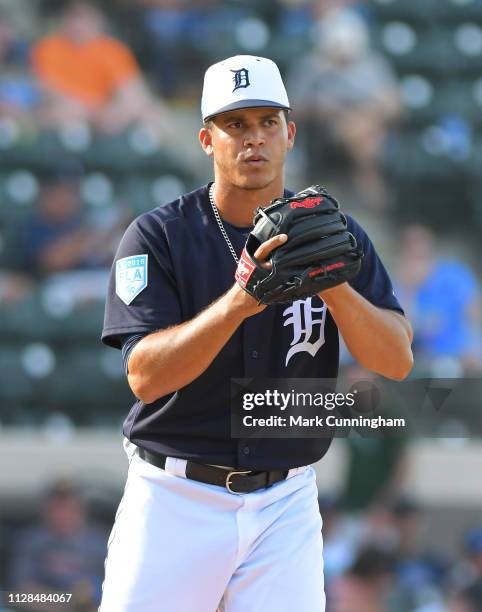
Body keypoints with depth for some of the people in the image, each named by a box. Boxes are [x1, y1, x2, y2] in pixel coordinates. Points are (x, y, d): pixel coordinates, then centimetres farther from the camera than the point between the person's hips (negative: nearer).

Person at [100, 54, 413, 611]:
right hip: (175, 499, -2)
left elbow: (397, 361, -6)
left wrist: (332, 286, -23)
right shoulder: (157, 236, -5)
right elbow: (145, 375, -17)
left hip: (285, 504, 2)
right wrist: (238, 302, -31)